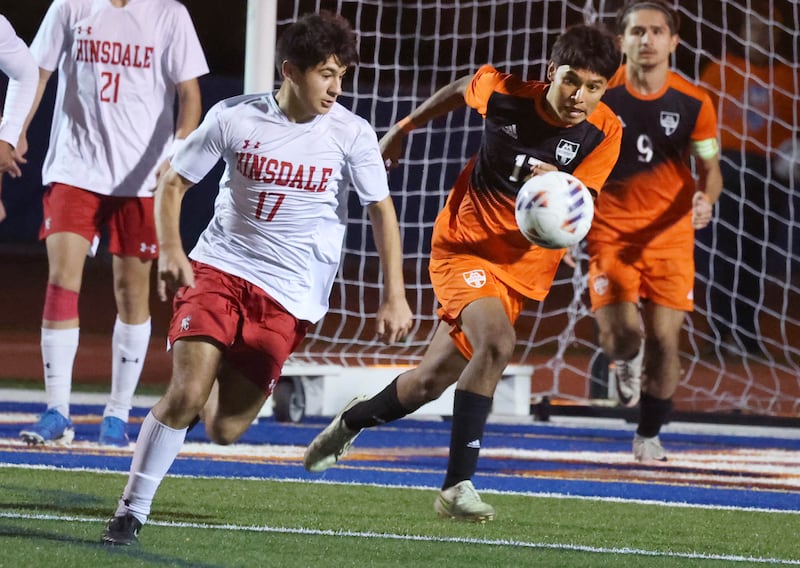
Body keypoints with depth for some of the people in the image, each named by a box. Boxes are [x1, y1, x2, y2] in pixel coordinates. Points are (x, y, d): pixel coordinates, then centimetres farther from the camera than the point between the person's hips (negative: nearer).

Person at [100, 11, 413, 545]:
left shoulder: (352, 134, -6)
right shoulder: (234, 117, -4)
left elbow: (382, 209, 3)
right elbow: (173, 183, 6)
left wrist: (394, 297, -3)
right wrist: (171, 251, -9)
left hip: (290, 295, 0)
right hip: (219, 267, 0)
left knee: (224, 430, -2)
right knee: (185, 394, -20)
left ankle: (230, 379, 35)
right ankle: (133, 511, -6)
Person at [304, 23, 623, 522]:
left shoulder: (604, 132, -13)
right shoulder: (505, 93, -16)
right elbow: (463, 88, 8)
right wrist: (404, 128, 21)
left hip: (522, 267, 3)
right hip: (463, 245, -3)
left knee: (430, 381, 11)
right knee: (496, 344, -31)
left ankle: (354, 420, 43)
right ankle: (457, 486, -26)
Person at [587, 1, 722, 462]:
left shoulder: (694, 103, -4)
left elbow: (710, 167, 4)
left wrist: (706, 199, -18)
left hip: (670, 235, 1)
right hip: (611, 232, -1)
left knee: (664, 340, -5)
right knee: (621, 333, -16)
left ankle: (649, 437, 16)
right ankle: (627, 362, 23)